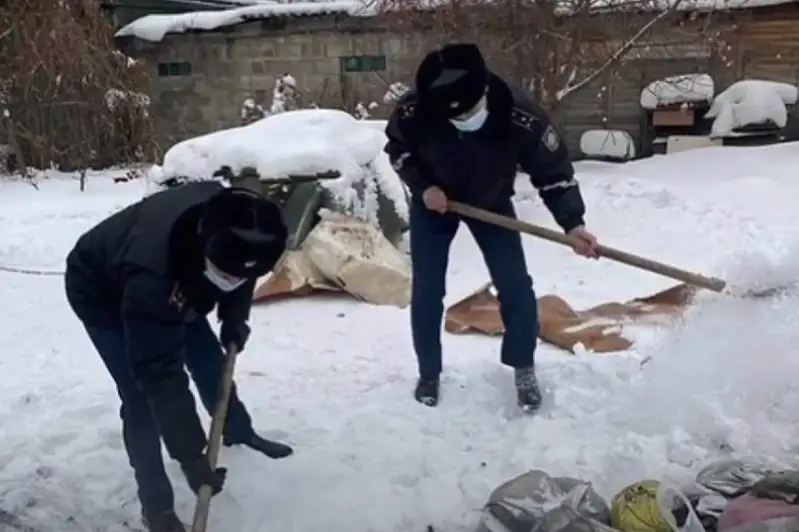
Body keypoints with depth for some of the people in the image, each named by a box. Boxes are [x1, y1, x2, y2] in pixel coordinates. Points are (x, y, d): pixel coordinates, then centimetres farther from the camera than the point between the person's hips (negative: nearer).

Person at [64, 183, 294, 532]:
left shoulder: (229, 221, -31)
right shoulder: (151, 273, -48)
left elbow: (238, 273, -3)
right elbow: (159, 373, -43)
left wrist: (234, 319, -12)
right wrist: (190, 456, -40)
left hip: (174, 286, 6)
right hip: (102, 295, -6)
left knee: (210, 362, 13)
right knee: (142, 398, -13)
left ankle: (238, 432, 40)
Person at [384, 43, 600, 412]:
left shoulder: (521, 117, -36)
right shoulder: (413, 110, -34)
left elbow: (553, 168, -23)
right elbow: (397, 147, -11)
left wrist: (571, 223, -32)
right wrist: (423, 186, -24)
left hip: (491, 202, 0)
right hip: (432, 202, 0)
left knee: (515, 285, -5)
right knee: (427, 290, 0)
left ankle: (523, 370, 17)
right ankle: (429, 374, 20)